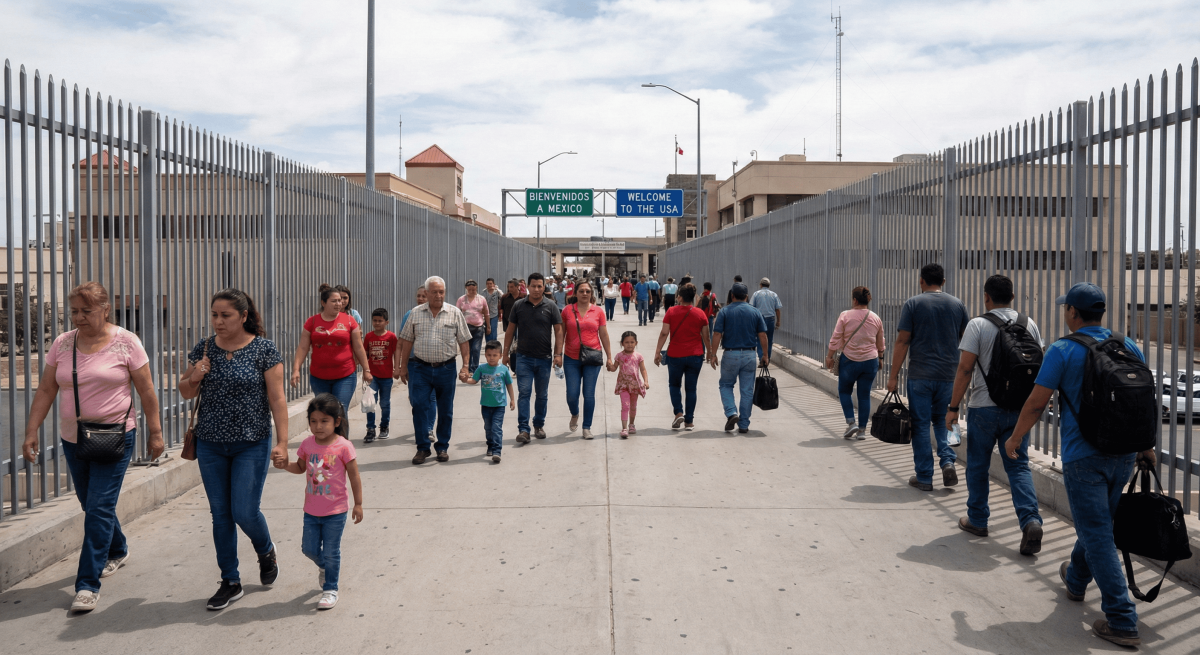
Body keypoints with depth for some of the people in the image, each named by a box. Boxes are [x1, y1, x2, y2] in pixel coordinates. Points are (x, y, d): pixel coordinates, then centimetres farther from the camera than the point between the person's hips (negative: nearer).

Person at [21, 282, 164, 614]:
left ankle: (88, 584, -3)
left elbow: (146, 391, -5)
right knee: (91, 506, 17)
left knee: (99, 508, -8)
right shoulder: (62, 344, 3)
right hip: (73, 439, 5)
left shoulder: (126, 342, -8)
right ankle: (118, 551, 42)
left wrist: (155, 432, -3)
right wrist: (31, 432, -1)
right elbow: (45, 390, 5)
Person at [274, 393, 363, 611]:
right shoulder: (307, 444, -2)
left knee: (331, 552, 4)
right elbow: (300, 467, 14)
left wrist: (358, 504, -6)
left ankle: (330, 589, 21)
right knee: (309, 548, 13)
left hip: (336, 511, -5)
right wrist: (285, 465, -8)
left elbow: (354, 476, -8)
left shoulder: (343, 446, -15)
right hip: (311, 510, 5)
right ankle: (324, 567, 44)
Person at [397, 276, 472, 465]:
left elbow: (463, 342, 2)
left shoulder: (455, 313, 1)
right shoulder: (416, 313, 5)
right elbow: (407, 341, 9)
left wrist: (465, 366, -4)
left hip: (446, 368, 0)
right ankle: (422, 448, 8)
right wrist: (403, 366, 7)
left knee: (445, 410, 7)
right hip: (420, 368, 0)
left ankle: (443, 447, 20)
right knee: (419, 408, -3)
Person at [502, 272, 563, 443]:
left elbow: (558, 330, -1)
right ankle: (523, 429, -8)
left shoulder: (551, 306, 0)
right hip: (524, 357, 0)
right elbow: (510, 331, 8)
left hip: (544, 358, 0)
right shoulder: (519, 306, 2)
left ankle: (539, 425, 26)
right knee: (524, 393, -8)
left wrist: (558, 354, -9)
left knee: (542, 395, 11)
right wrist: (506, 353, 6)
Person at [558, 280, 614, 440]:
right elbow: (561, 334, 6)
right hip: (572, 359, 0)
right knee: (572, 394, 0)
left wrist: (609, 357, 7)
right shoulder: (567, 310, 2)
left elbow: (604, 335, 7)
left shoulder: (598, 311, 3)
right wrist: (558, 354, 0)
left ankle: (587, 427, 15)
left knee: (589, 394, 1)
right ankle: (574, 415, 33)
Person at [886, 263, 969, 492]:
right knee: (942, 421, 20)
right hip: (948, 376, 3)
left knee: (920, 425, 4)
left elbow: (902, 341, -7)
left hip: (920, 376, -3)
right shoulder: (958, 305, 7)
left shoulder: (912, 304, -4)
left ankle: (924, 478, 8)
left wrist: (894, 375, -3)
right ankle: (948, 461, -1)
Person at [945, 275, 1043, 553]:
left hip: (984, 408, -3)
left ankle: (977, 520, 22)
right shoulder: (1029, 325, 4)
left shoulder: (978, 325, -9)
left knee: (978, 466, 11)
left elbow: (965, 369, -13)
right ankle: (1030, 520, -10)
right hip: (1019, 408, 4)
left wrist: (953, 407, -7)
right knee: (1019, 466, 7)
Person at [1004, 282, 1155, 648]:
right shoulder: (1129, 347, 6)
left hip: (1083, 454, -6)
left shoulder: (1063, 351, -11)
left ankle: (1122, 621, -4)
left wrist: (1015, 438, 5)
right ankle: (1076, 580, 45)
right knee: (1096, 524, 24)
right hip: (1124, 452, 7)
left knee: (1097, 534, -3)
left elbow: (1037, 403, -10)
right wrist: (1146, 447, 23)